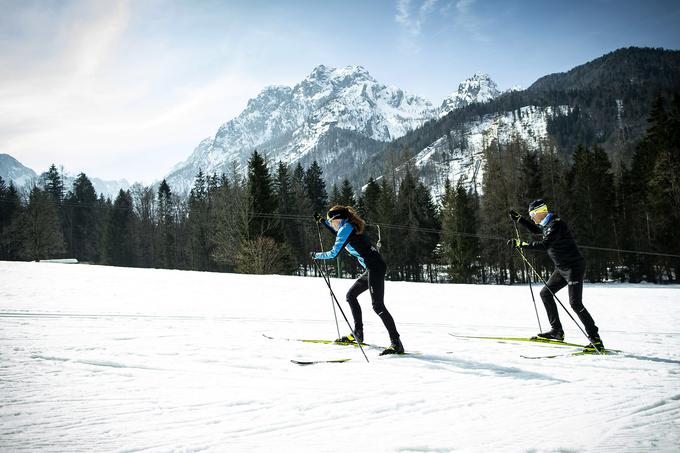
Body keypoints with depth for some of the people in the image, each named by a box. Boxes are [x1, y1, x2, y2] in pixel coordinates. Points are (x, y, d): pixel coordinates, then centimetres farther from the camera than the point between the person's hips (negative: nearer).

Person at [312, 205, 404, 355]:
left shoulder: (345, 229, -8)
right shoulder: (349, 227, 19)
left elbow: (333, 253, -11)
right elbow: (339, 234, 44)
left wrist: (316, 255, 6)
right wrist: (323, 222, 42)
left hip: (375, 268, -10)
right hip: (372, 268, 10)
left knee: (378, 305, -16)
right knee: (351, 295, 19)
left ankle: (396, 343, -20)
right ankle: (357, 334, 22)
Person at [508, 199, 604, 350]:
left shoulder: (556, 224, -20)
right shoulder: (547, 224, 10)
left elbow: (545, 245, -32)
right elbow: (535, 229, 33)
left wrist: (521, 244, -30)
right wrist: (519, 219, 25)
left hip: (574, 267, -10)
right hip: (562, 268, 10)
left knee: (575, 303, -15)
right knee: (545, 293, 13)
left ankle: (596, 340, -10)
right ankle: (557, 331, 18)